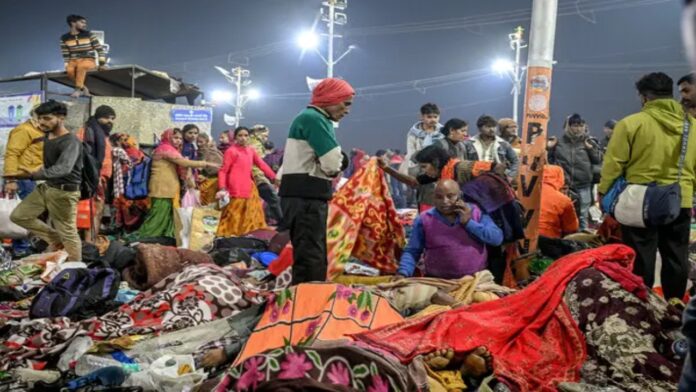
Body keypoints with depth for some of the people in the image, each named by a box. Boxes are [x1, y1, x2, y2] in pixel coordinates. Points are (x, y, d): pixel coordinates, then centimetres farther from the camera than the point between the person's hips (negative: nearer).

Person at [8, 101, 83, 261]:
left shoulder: (70, 142, -22)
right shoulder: (47, 136, 6)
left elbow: (63, 168, -40)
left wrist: (34, 174, -51)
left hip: (65, 192, -9)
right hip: (46, 187, 9)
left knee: (68, 234, -2)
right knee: (18, 215, 12)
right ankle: (55, 239, 22)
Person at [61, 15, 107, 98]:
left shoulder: (89, 34, 0)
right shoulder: (64, 38, 4)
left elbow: (100, 49, 1)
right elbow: (65, 54, 9)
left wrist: (102, 63, -7)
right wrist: (67, 65, -6)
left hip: (89, 61, -2)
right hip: (73, 61, 2)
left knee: (81, 66, -40)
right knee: (70, 70, -35)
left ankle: (78, 89, -34)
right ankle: (83, 88, -14)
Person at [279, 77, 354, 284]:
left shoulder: (314, 119, 20)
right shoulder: (313, 118, -13)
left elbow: (324, 163, 17)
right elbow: (333, 164, -20)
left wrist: (338, 162, -3)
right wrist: (341, 162, 2)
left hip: (306, 196, 10)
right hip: (306, 197, -10)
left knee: (314, 256, 16)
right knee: (310, 259, -10)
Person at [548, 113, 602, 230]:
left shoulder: (588, 143, 5)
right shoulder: (560, 143, 1)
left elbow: (598, 161, 3)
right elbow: (550, 161, 6)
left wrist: (591, 149, -10)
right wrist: (549, 148, -7)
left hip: (583, 186, 1)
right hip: (564, 185, -1)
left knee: (583, 216, 8)